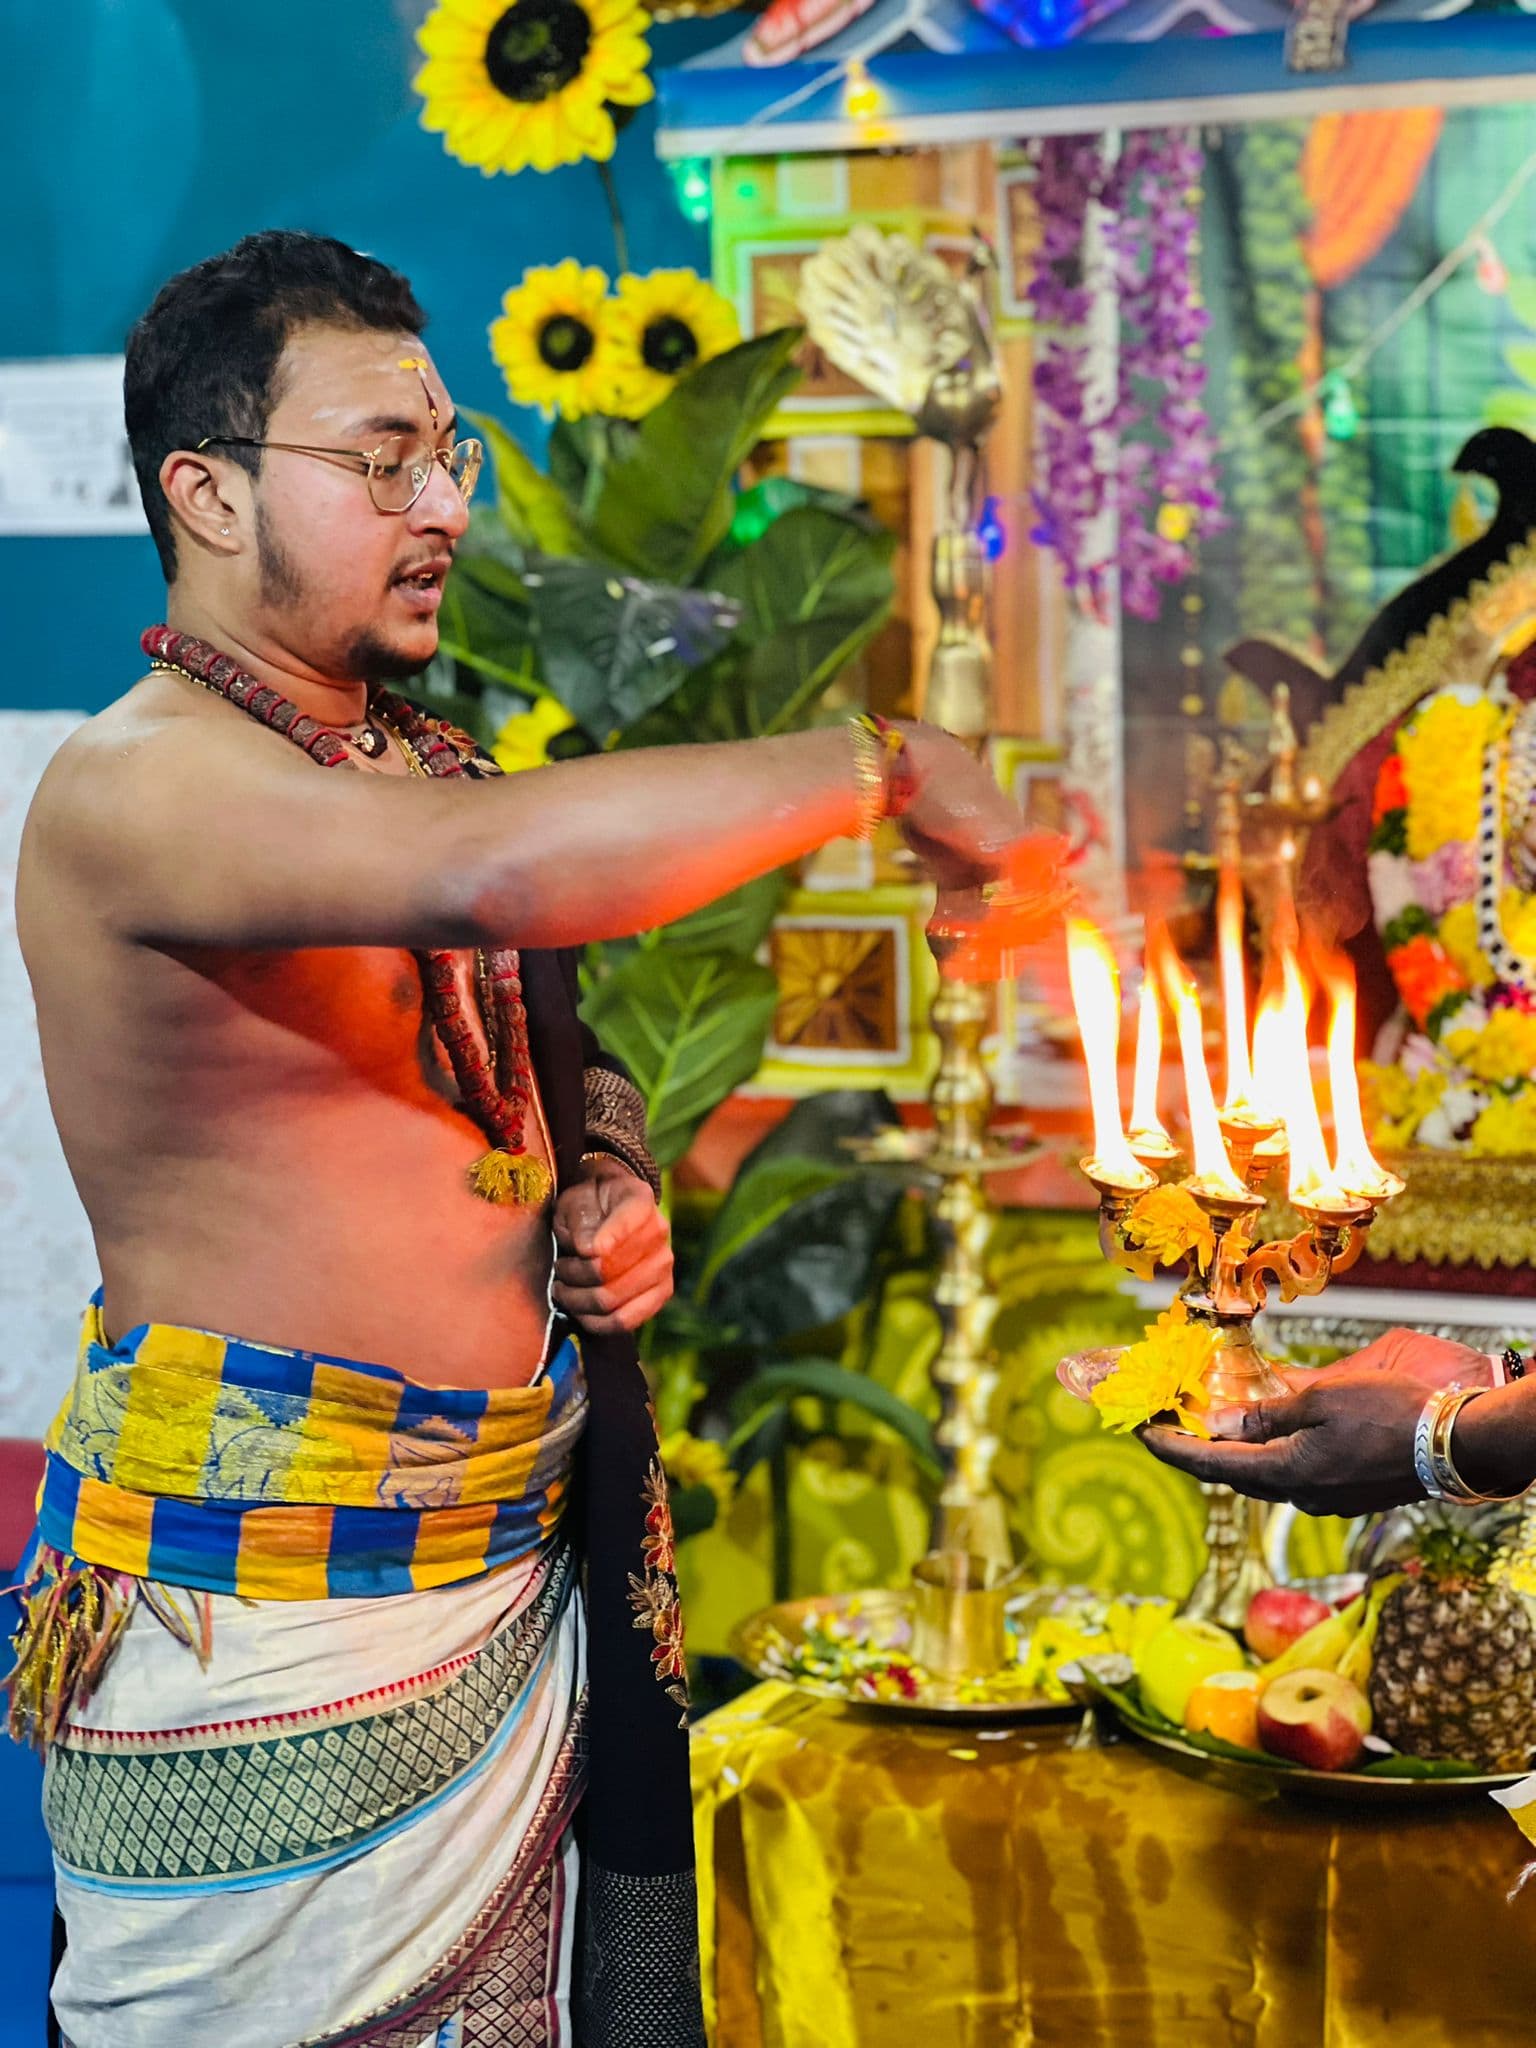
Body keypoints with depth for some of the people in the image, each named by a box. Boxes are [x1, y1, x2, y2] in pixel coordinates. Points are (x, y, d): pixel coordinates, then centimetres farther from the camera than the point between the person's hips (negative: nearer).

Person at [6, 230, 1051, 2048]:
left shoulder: (431, 759, 13)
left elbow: (563, 1059, 27)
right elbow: (489, 872, -35)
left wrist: (611, 1189, 3)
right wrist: (877, 767, -29)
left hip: (526, 1562, 8)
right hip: (266, 1603, -7)